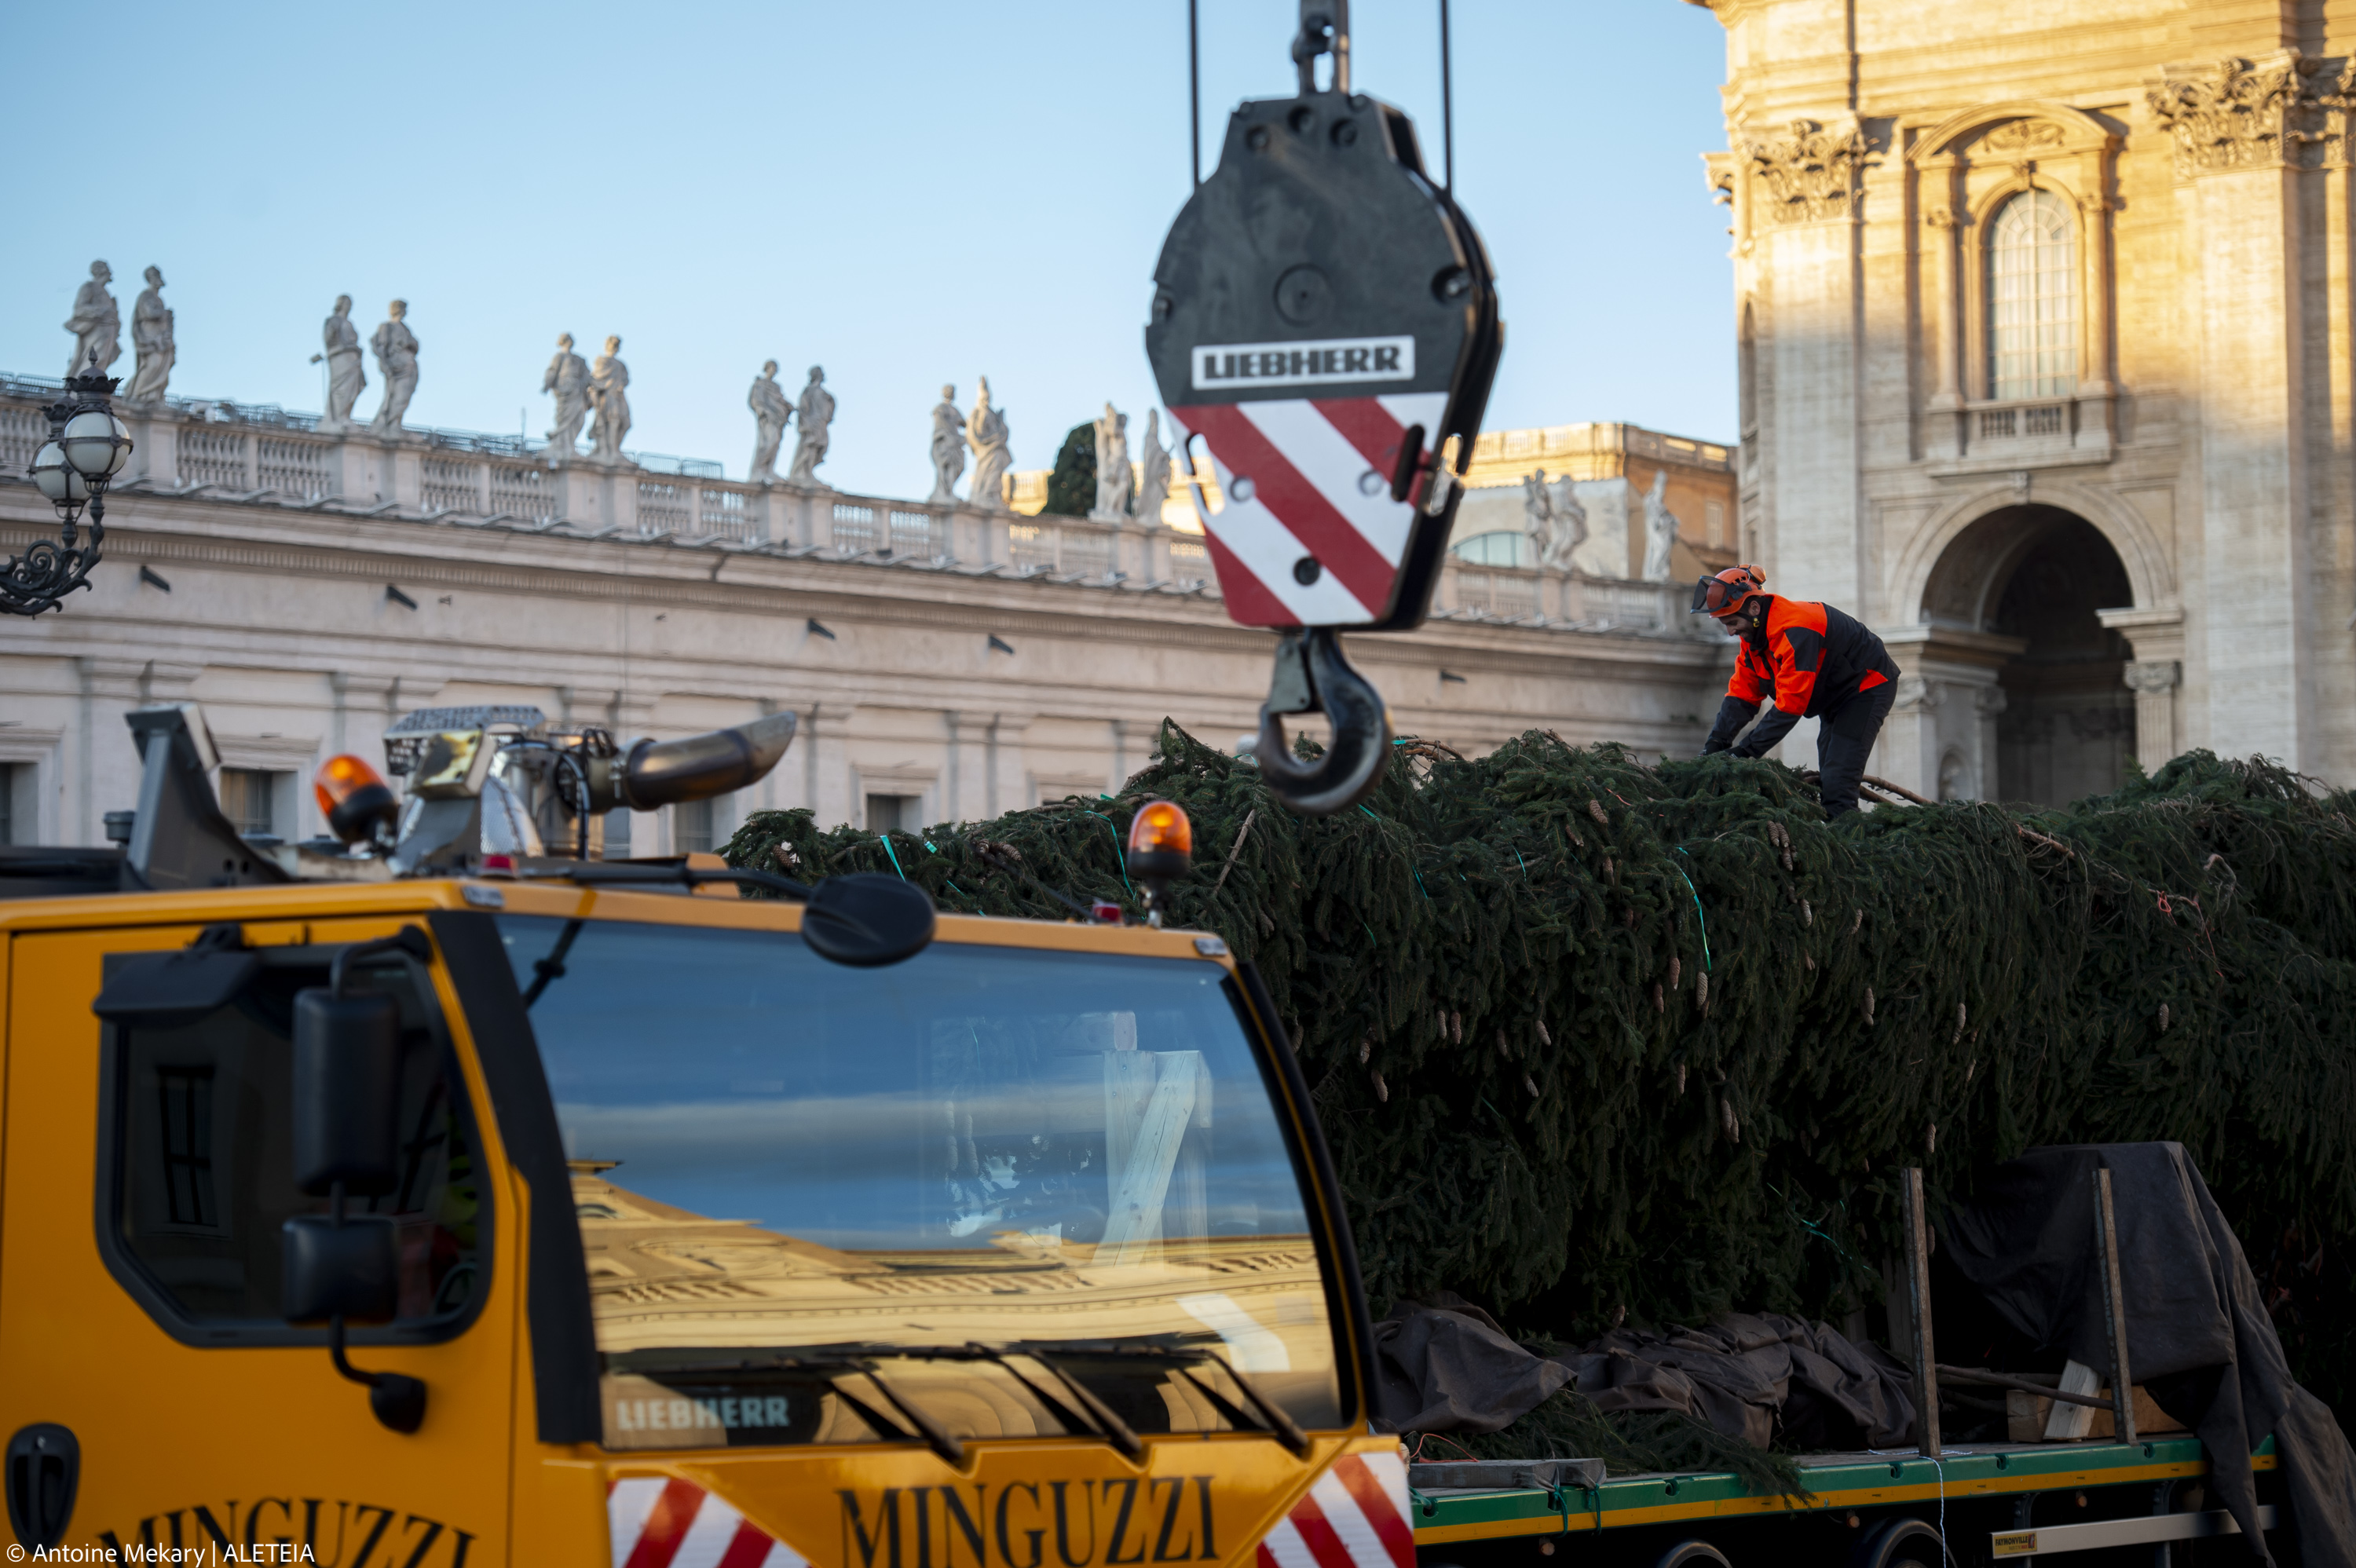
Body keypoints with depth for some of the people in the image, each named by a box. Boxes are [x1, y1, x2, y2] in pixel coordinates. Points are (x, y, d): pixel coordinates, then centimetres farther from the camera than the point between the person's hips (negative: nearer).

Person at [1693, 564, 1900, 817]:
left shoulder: (1794, 630, -34)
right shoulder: (1753, 636, -4)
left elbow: (1791, 705, -36)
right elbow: (1742, 696, -4)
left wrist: (1747, 751, -34)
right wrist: (1715, 744, -16)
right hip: (1836, 700, 10)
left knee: (1836, 786, -20)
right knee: (1826, 783, 6)